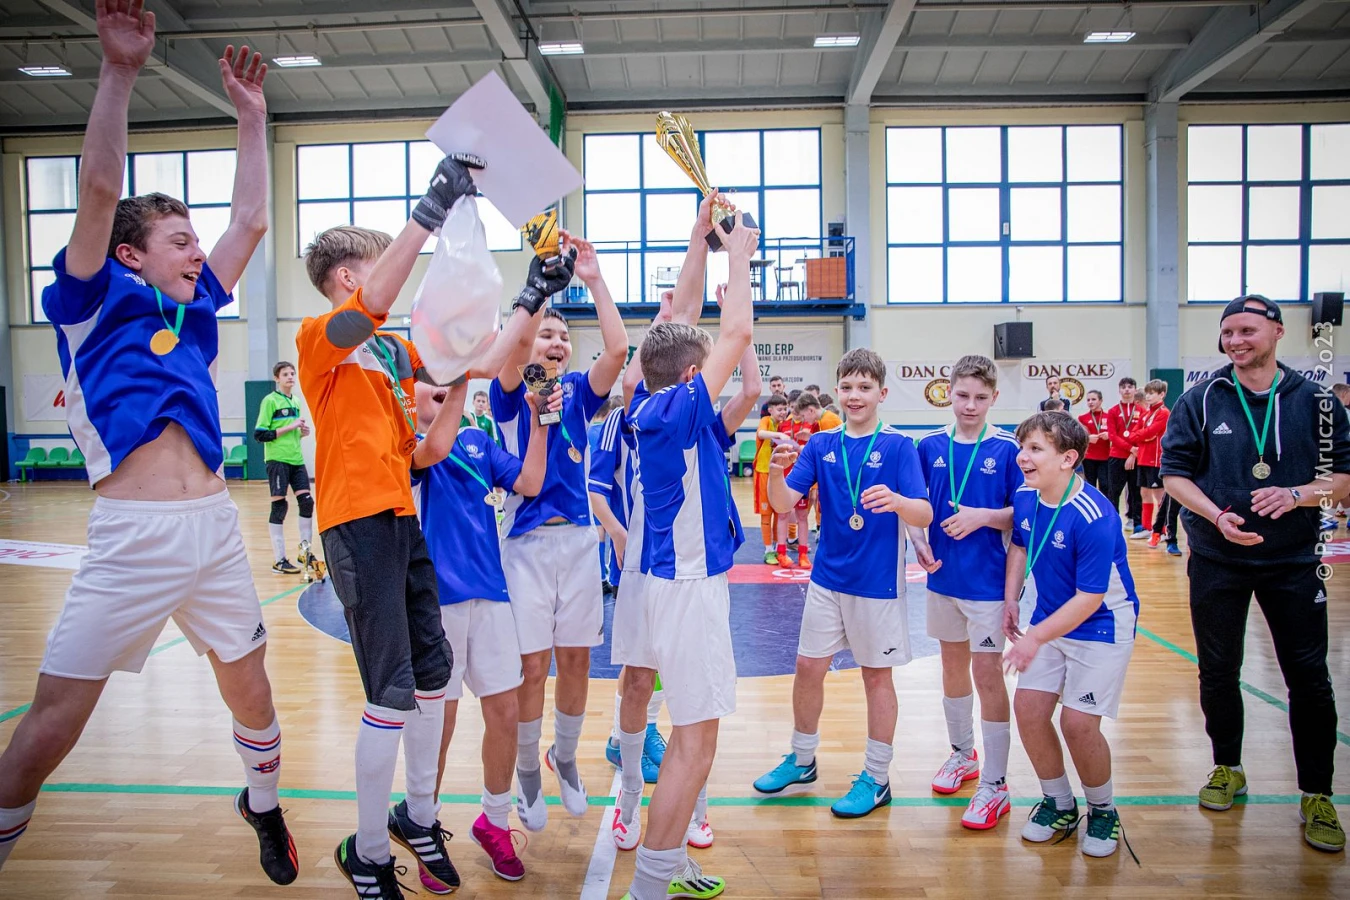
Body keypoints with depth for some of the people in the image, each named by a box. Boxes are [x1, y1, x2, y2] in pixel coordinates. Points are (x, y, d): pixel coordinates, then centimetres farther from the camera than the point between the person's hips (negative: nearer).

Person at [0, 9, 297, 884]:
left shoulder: (198, 308, 17)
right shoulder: (96, 302, 3)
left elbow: (251, 219, 20)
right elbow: (100, 188, -10)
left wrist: (252, 114, 22)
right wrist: (120, 70, -13)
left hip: (216, 526, 5)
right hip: (133, 536, -5)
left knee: (250, 684, 15)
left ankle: (265, 807, 38)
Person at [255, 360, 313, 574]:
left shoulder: (295, 402, 15)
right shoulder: (270, 400, -6)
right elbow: (259, 434, -12)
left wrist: (301, 432, 6)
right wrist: (289, 427, -16)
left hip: (296, 459, 7)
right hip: (277, 459, -6)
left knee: (306, 502, 1)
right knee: (279, 507, -3)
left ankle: (305, 551, 14)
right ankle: (279, 560, 4)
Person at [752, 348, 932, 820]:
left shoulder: (898, 446, -8)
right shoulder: (820, 444, 1)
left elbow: (924, 514, -17)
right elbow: (783, 503, -7)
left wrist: (896, 501, -39)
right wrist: (776, 471, -28)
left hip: (878, 582, -3)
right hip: (827, 578, 4)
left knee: (877, 675, 8)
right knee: (808, 668, 10)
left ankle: (876, 777, 23)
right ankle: (802, 759, 30)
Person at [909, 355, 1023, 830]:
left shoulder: (1008, 449, -9)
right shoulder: (930, 446, 1)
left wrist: (982, 516, -21)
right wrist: (919, 542, -9)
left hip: (988, 580, -4)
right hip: (943, 576, 4)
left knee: (987, 673, -2)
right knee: (953, 666, 17)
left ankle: (994, 785, 9)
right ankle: (962, 754, 37)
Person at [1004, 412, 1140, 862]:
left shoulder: (1093, 518, -28)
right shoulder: (1025, 497, -8)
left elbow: (1089, 598, -25)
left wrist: (1036, 638, -25)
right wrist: (1010, 600, 5)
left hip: (1101, 626, -6)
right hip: (1050, 620, 6)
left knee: (1078, 722, -10)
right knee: (1028, 707, 0)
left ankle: (1104, 811, 19)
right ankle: (1060, 805, 22)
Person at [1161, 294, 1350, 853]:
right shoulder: (1200, 401, -1)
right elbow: (1175, 473, -1)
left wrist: (1296, 495, -18)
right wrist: (1217, 516, -16)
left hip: (1293, 561, 0)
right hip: (1217, 560, 0)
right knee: (1218, 671, 10)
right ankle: (1227, 769, 30)